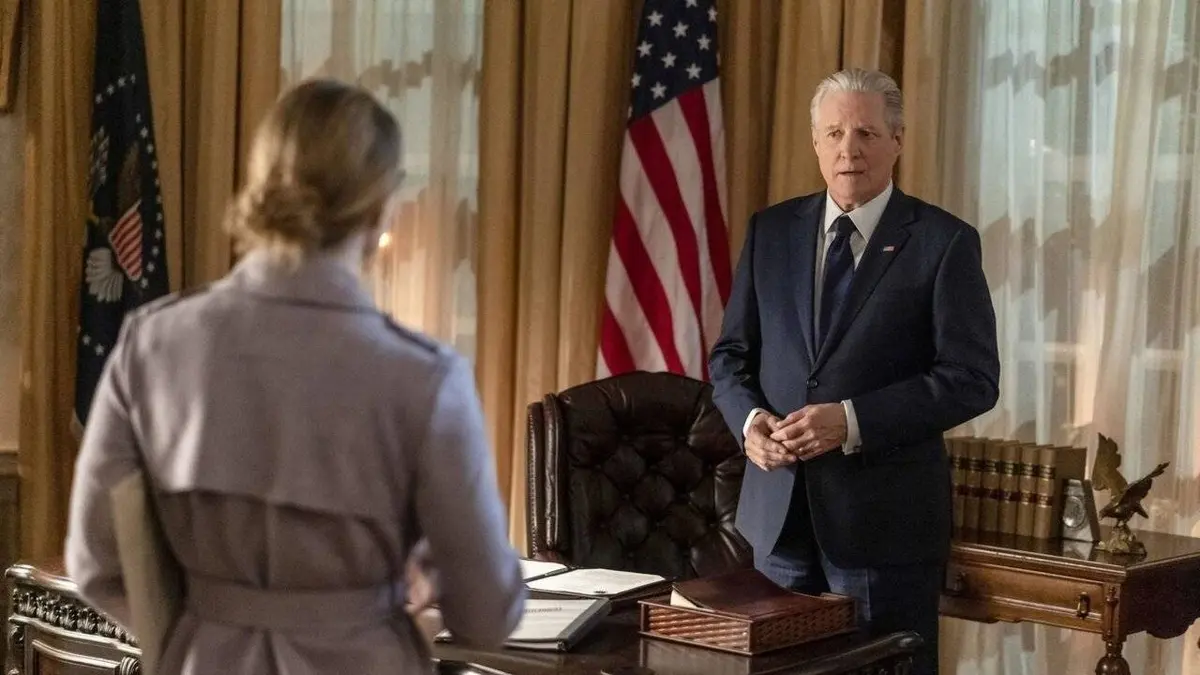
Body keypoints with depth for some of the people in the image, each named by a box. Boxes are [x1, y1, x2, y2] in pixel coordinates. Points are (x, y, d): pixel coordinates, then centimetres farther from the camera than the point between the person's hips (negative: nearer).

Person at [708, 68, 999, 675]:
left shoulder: (944, 242, -5)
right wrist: (749, 419, -9)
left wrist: (852, 421, -19)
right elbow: (730, 354, 13)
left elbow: (971, 378, -10)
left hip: (885, 512, -4)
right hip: (779, 508, 4)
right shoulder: (770, 231, 8)